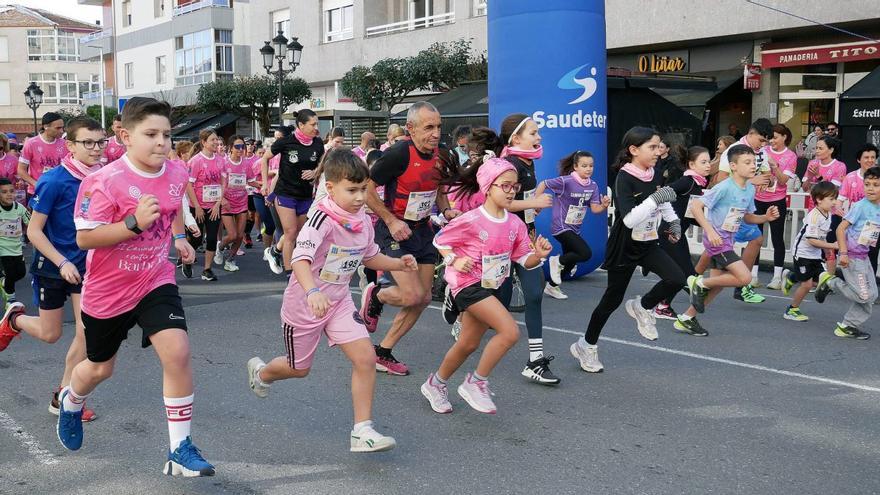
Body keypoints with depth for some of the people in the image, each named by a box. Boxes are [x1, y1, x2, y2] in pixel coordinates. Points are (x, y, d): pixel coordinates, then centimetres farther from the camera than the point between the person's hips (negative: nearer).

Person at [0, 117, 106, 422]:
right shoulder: (54, 181, -20)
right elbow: (34, 230, -16)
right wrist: (62, 263, -23)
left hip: (85, 266, 4)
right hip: (51, 267, -4)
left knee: (86, 332, -3)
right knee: (50, 334, 10)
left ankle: (62, 397, 12)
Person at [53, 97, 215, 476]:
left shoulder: (177, 175, -5)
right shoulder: (104, 181, -22)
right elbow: (84, 238, -22)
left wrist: (179, 237, 3)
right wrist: (134, 223, -33)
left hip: (155, 281, 3)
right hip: (107, 290, -3)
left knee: (178, 352, -19)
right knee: (100, 368, 18)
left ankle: (180, 450, -7)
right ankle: (71, 402, 56)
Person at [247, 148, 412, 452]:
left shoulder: (363, 221, -4)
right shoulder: (323, 220, -27)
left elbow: (369, 257, 15)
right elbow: (300, 258, -40)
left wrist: (398, 264, -2)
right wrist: (313, 291, -57)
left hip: (339, 301, 5)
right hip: (304, 303, -5)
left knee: (366, 358, -12)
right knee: (299, 369, 15)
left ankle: (362, 430, -3)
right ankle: (260, 372, 51)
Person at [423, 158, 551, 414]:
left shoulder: (515, 224, 0)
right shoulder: (471, 220, -17)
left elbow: (525, 260, 3)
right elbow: (440, 240, -4)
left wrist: (539, 255, -17)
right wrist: (455, 261, -16)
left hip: (491, 287, 8)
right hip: (469, 284, -8)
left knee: (468, 344, 17)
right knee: (510, 332, -21)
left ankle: (435, 384, 39)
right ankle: (476, 383, -5)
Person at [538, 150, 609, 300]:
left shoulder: (593, 186, -1)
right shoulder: (566, 181, -21)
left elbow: (595, 209, -4)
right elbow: (543, 184, -15)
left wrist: (604, 205, -25)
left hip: (574, 229, 8)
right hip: (561, 227, -8)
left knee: (570, 259, 18)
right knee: (586, 253, -19)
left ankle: (551, 286, 37)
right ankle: (557, 261, 4)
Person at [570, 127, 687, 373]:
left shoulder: (654, 175, 0)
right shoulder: (624, 178, -21)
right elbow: (629, 219, -32)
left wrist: (673, 220, 16)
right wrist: (655, 199, -38)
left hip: (648, 244, 6)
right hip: (624, 248, -6)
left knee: (677, 279, -15)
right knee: (612, 299, 5)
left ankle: (642, 307, 12)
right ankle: (586, 346, 26)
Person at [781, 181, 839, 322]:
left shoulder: (828, 215, 3)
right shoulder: (814, 216, -24)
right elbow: (812, 240, -26)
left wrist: (827, 250, 11)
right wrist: (832, 246, -24)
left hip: (815, 255, 9)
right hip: (803, 253, -8)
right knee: (807, 284, -6)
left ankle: (791, 277, 28)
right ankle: (792, 310, 12)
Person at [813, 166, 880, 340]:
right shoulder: (860, 206, -16)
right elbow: (841, 228, -17)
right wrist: (843, 253, -22)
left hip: (863, 256, 8)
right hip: (851, 256, -8)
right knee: (864, 296, -9)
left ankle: (847, 326, 18)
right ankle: (830, 282, 8)